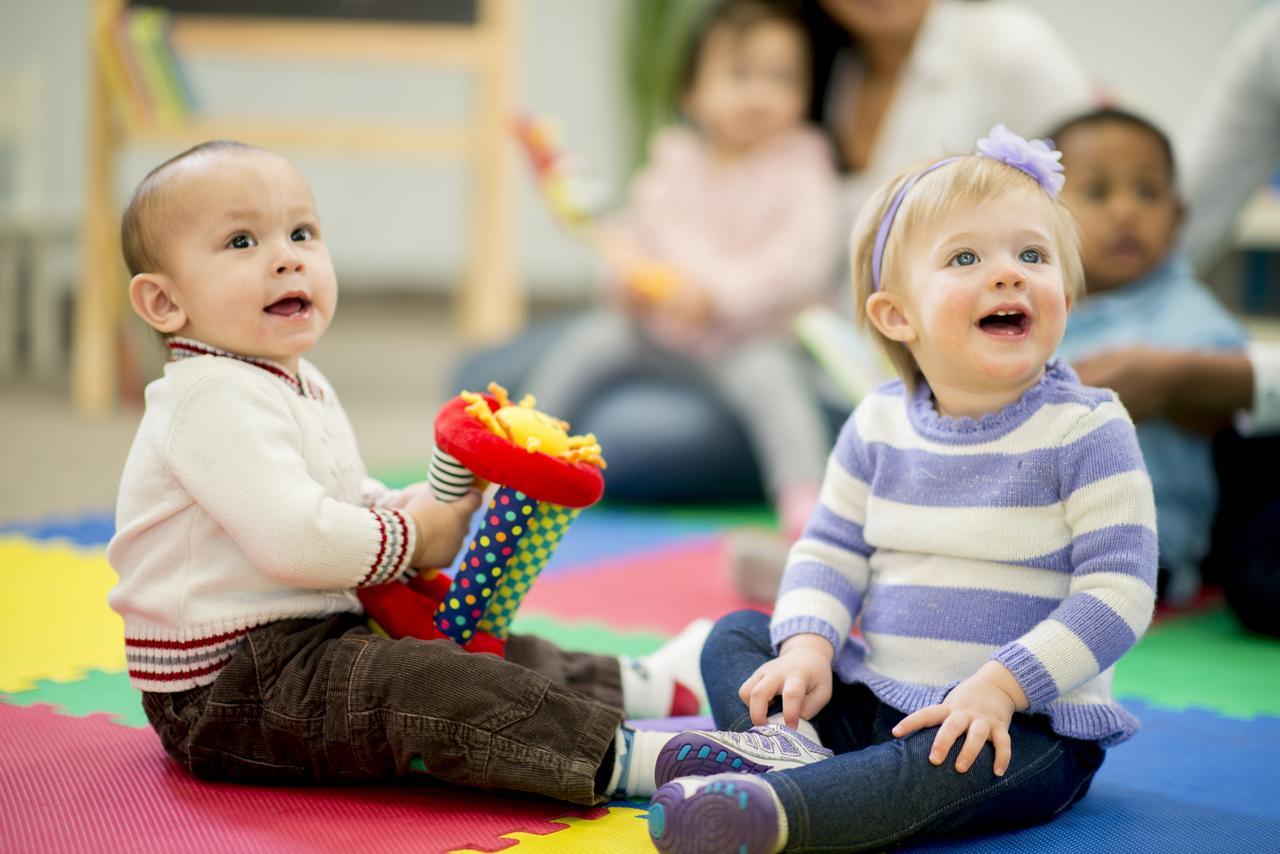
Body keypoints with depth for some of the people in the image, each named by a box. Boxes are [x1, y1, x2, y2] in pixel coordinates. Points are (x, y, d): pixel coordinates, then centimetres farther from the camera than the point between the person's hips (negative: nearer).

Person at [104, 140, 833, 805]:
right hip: (227, 687, -11)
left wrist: (431, 506, 4)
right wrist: (410, 538, -14)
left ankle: (639, 683, 31)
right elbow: (291, 537, -31)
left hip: (311, 639, 11)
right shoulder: (213, 398, -20)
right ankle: (633, 757, -37)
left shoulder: (299, 387, 16)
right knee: (422, 687, -29)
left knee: (481, 654, 18)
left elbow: (347, 502, 26)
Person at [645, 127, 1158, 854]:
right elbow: (831, 550, 9)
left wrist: (1000, 685, -24)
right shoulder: (879, 425, 4)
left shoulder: (1087, 430, -10)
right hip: (877, 702, 6)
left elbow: (1118, 590, -15)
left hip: (1027, 722, -5)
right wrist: (809, 649, -12)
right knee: (737, 635, -2)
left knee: (960, 764, -37)